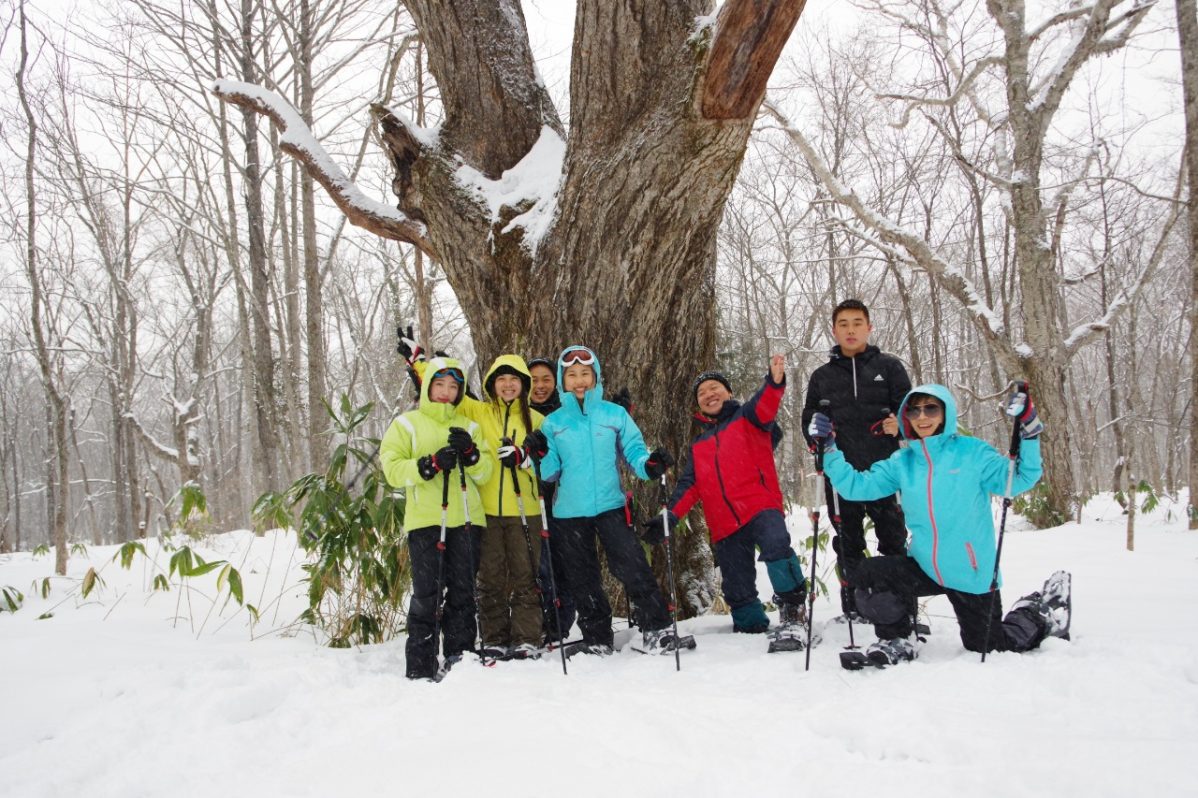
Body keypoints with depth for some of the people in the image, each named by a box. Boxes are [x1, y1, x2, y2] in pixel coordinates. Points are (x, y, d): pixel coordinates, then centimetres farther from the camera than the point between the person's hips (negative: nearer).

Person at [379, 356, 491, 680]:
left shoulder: (467, 426, 16)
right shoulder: (407, 424, 6)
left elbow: (485, 473, 11)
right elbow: (392, 469, -4)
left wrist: (471, 453, -9)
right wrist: (431, 464, -17)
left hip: (464, 519, 3)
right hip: (425, 520, -3)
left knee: (463, 592, 7)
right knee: (427, 594, -5)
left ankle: (460, 658, 16)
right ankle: (421, 667, 1)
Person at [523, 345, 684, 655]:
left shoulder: (615, 414, 2)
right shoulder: (553, 423, 5)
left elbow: (633, 451, 1)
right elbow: (551, 472, 6)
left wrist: (650, 464, -19)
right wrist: (541, 457, -14)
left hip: (610, 505, -2)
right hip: (569, 511, 2)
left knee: (632, 567, -13)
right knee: (583, 579, 10)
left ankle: (657, 628, -4)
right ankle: (597, 638, 21)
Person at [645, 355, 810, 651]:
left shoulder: (746, 418, 13)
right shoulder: (698, 446, 27)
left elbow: (764, 407, -11)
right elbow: (690, 486, 20)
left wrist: (775, 382, -34)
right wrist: (670, 516, 2)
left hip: (760, 505, -5)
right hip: (725, 525, 6)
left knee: (775, 545, -34)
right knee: (737, 588, 4)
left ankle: (792, 613, -29)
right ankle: (751, 628, 26)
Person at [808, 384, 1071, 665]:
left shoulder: (972, 452, -7)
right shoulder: (901, 463, 2)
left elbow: (1020, 479, -14)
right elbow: (857, 486, -3)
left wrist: (1029, 432, -26)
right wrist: (829, 447, -11)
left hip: (972, 574, -3)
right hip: (924, 566, 3)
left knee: (987, 646, 9)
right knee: (866, 577, -19)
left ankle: (1043, 615, 41)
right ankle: (896, 643, 8)